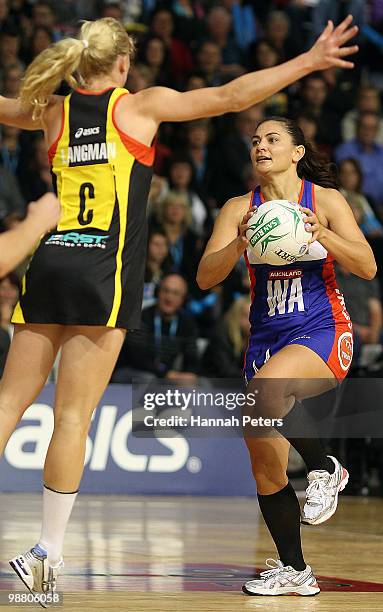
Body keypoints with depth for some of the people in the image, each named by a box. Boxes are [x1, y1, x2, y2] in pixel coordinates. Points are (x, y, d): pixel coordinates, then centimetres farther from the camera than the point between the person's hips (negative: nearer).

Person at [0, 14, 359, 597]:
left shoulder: (55, 111, 13)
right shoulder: (139, 106, 2)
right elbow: (231, 96, 1)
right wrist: (309, 61, 8)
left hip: (49, 263, 5)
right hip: (102, 275, -4)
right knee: (73, 416, -4)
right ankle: (48, 553, -4)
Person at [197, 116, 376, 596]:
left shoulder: (325, 200, -3)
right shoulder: (239, 209, 3)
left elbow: (367, 268, -9)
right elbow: (205, 278, -5)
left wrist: (322, 235, -24)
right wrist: (240, 243, -23)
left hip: (322, 332, -4)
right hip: (267, 338, 4)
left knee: (265, 389, -37)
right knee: (264, 469, 2)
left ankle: (324, 469, -13)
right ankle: (294, 571, 18)